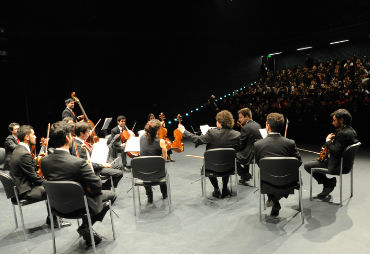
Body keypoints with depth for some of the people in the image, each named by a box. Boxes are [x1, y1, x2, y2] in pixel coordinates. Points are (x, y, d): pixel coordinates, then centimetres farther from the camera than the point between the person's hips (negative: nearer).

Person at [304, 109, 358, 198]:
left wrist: (328, 140, -15)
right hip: (345, 162, 10)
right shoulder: (351, 130, 5)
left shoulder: (343, 134, -27)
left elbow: (336, 152, -28)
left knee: (307, 166, -6)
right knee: (316, 161, 26)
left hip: (337, 165, -10)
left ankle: (328, 183, 6)